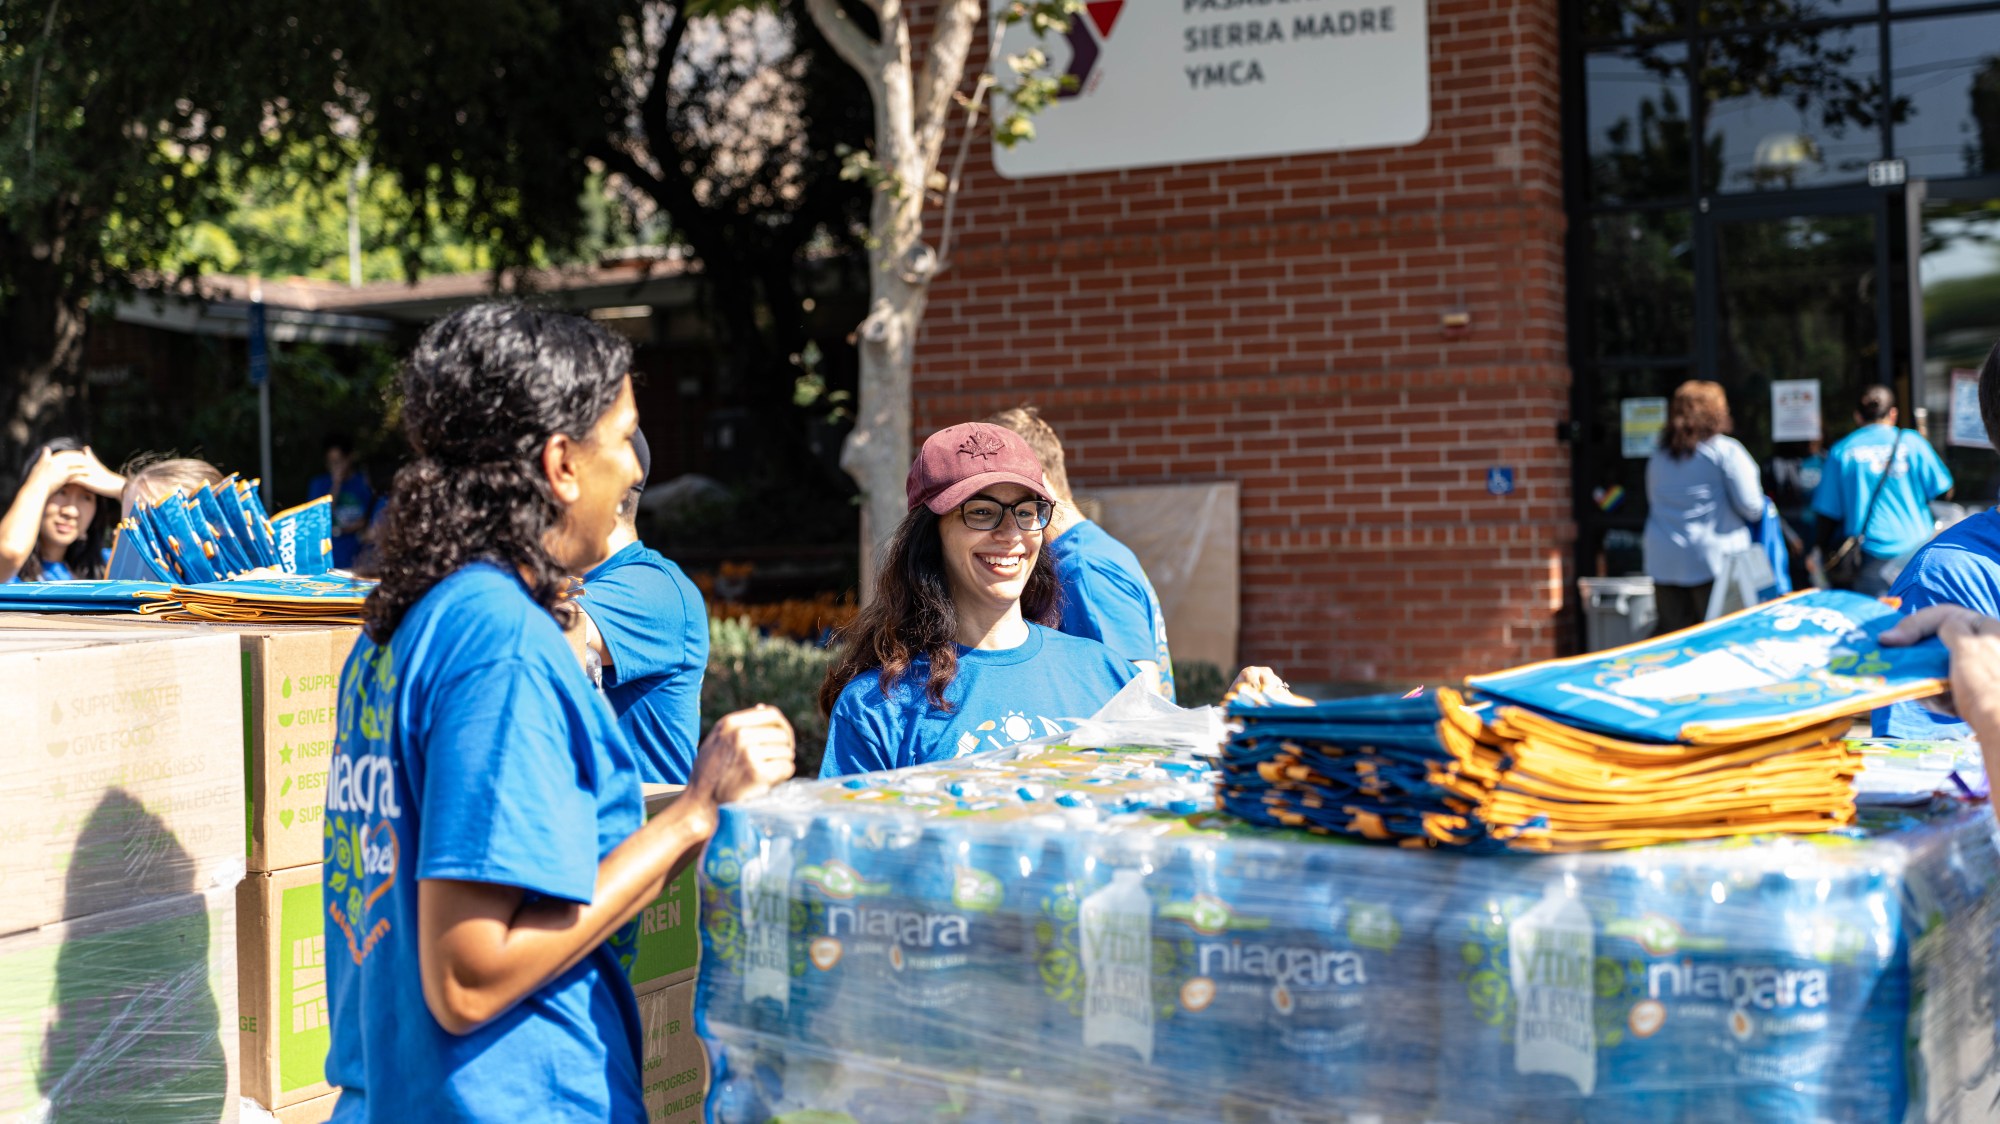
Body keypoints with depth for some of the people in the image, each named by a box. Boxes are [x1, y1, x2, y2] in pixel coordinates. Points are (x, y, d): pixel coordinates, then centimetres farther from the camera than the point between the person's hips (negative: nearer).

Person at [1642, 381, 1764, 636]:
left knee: (1671, 636, 2)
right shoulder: (1726, 450, -5)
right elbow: (1752, 508, -6)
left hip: (1663, 561, 5)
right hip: (1714, 557, -5)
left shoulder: (1659, 455, 13)